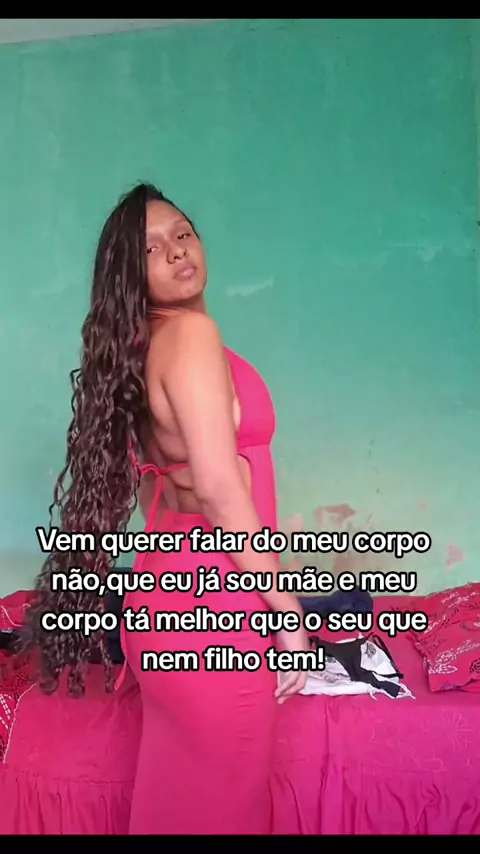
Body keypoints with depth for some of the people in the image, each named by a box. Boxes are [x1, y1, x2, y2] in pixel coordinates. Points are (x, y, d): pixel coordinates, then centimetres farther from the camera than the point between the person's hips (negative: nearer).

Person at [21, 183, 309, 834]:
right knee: (221, 807, 9)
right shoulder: (192, 331, -14)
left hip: (170, 595, 9)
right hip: (212, 607, -9)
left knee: (177, 797, 22)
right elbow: (219, 488, -22)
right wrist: (288, 612, -14)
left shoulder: (137, 349, 13)